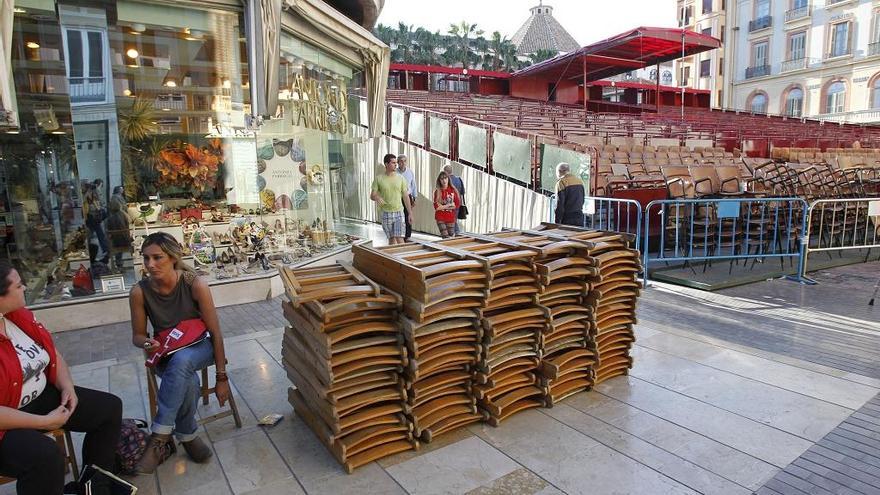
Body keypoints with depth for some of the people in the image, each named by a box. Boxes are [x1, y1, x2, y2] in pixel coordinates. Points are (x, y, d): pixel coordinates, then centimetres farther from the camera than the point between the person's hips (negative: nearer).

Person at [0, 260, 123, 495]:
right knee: (45, 454, -35)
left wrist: (67, 387, -6)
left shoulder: (21, 316, 0)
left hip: (42, 396, 9)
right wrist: (44, 422, -22)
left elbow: (54, 355, 11)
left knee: (110, 407, 5)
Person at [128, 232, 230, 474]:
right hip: (164, 353, 1)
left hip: (198, 347, -1)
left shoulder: (196, 285, -22)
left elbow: (215, 332, -16)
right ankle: (187, 435, -8)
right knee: (188, 382, -33)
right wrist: (147, 343, -26)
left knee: (181, 361, -37)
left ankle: (160, 436, -24)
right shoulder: (140, 291, -15)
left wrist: (221, 377, -14)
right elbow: (137, 336, 0)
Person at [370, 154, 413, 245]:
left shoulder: (400, 178, 3)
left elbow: (405, 196, 6)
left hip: (399, 212, 0)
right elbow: (372, 195, 1)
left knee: (399, 239, -9)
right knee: (391, 239, 8)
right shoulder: (378, 179, 0)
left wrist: (410, 213, 4)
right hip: (386, 213, 0)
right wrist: (377, 198, -24)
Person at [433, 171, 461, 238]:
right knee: (445, 237, -6)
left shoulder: (453, 190, 0)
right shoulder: (437, 191, -2)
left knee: (451, 236, 7)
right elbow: (436, 206, -6)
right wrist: (449, 205, -9)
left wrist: (443, 206, -8)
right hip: (440, 218, -1)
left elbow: (457, 204, -2)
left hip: (450, 218, 1)